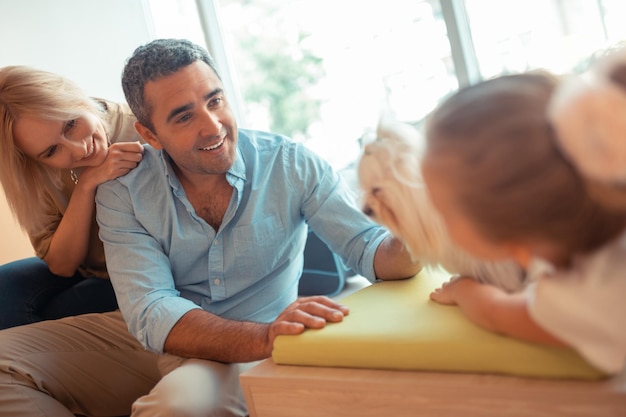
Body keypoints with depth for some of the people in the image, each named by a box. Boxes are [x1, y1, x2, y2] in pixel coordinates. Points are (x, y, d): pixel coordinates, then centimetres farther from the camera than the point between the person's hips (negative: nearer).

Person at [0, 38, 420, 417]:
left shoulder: (292, 166, -11)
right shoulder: (123, 191, -11)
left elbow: (368, 244, -13)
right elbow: (152, 315, -22)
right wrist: (265, 337, -40)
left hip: (246, 355, -3)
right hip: (162, 339, 3)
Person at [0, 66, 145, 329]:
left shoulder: (143, 130, -25)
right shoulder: (38, 173, -14)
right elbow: (60, 265, -14)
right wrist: (86, 186, -27)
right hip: (81, 271, 4)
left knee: (53, 316, -21)